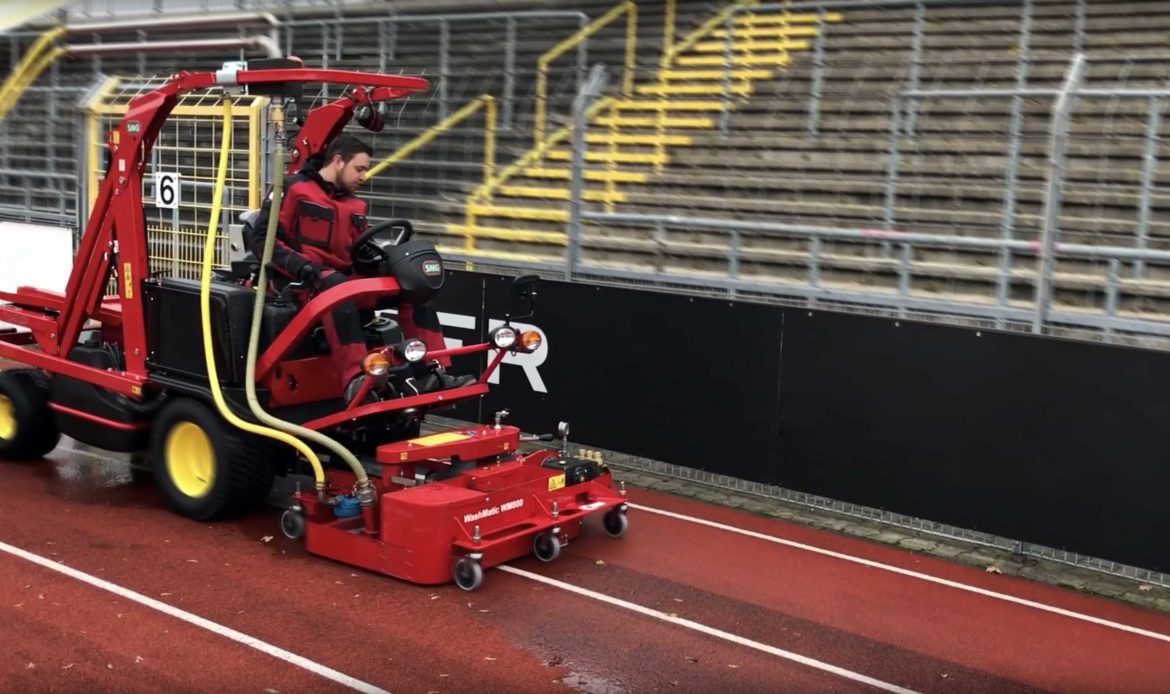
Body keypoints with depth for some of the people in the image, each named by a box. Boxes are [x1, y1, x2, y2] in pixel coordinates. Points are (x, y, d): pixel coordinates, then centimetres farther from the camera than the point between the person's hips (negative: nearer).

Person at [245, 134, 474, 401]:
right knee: (336, 286, -42)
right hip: (301, 281, -7)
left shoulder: (355, 206, 18)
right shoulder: (294, 189, -3)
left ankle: (433, 371, -19)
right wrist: (300, 265, -23)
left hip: (345, 278, 7)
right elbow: (261, 238, -9)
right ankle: (356, 379, -53)